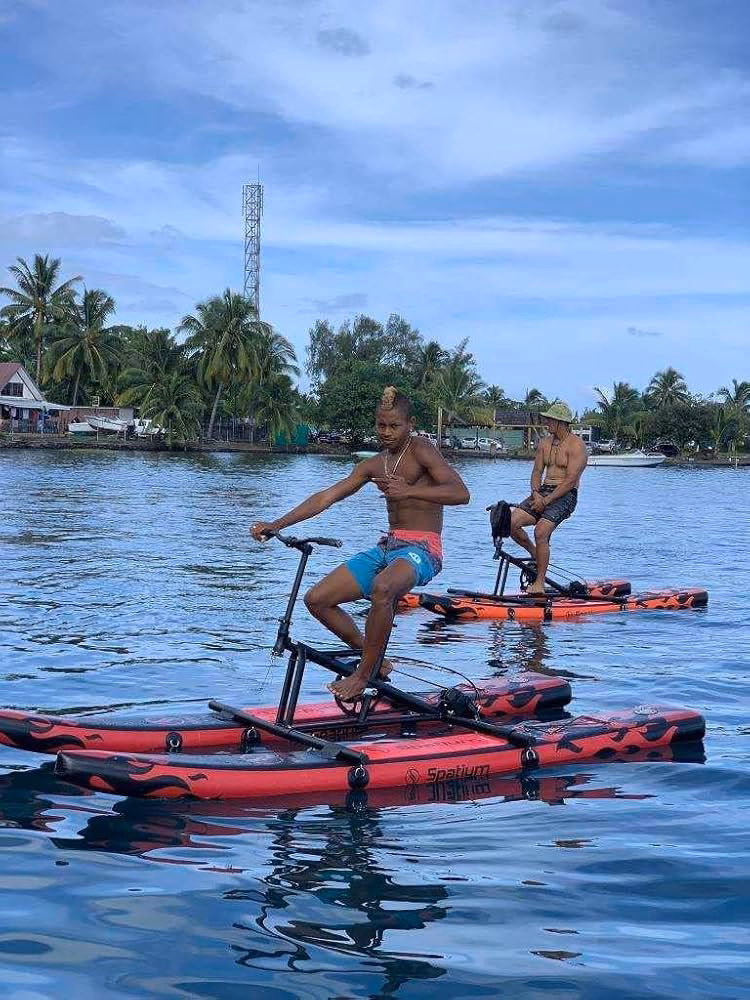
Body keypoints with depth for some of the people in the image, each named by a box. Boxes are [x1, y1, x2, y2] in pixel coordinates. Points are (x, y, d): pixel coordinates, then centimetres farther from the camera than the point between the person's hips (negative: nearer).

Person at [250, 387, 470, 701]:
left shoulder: (420, 450, -6)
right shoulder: (374, 465, 13)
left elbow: (460, 493, -19)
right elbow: (325, 497, 11)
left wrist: (409, 491, -31)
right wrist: (276, 525, 4)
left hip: (422, 550, -8)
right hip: (387, 547, 8)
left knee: (381, 588, -40)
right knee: (316, 599, -1)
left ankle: (364, 674, -22)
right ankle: (373, 660, 14)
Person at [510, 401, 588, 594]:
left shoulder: (576, 446, -9)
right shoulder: (545, 443, 15)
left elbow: (570, 481, -16)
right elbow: (537, 471, 13)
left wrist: (546, 500, -18)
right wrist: (536, 493, -8)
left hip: (565, 495, -7)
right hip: (543, 492, 7)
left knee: (541, 531, -27)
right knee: (512, 523, -13)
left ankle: (539, 583, -19)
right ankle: (535, 555, 12)